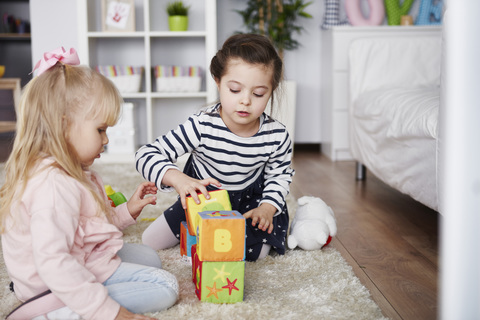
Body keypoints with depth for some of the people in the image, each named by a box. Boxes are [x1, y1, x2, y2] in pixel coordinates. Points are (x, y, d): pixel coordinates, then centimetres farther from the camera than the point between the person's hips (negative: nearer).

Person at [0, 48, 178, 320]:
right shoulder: (55, 185, -29)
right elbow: (52, 262, -37)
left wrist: (127, 211, 9)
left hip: (84, 258, 11)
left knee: (149, 257, 27)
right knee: (165, 287, -16)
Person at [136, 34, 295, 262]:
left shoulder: (277, 136, -22)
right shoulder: (202, 126, -31)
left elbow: (280, 175, -1)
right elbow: (147, 155, -32)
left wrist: (268, 207, -18)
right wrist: (178, 179, -50)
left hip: (249, 201, 1)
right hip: (202, 197, 0)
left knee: (257, 252, -13)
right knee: (150, 242, 0)